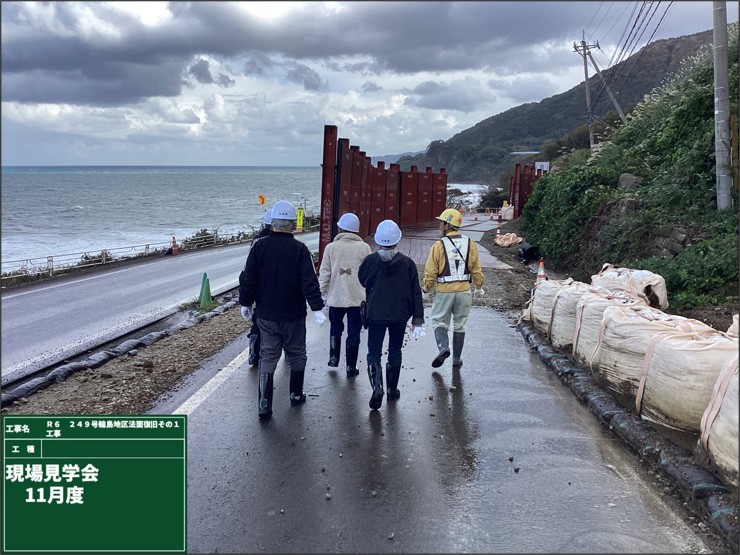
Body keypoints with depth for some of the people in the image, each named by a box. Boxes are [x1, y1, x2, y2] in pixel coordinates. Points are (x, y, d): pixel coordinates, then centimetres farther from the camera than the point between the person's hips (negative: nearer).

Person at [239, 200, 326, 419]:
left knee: (267, 356, 8)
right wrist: (317, 308, -10)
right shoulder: (300, 249, -12)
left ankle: (264, 405, 1)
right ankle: (296, 395, 29)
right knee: (296, 355, 16)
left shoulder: (259, 247, -4)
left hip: (266, 315, 2)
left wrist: (245, 303, 12)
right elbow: (310, 282, -15)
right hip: (293, 316, -2)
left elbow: (248, 279, 0)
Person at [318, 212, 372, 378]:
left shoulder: (331, 247, -3)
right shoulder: (364, 248, -4)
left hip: (335, 297, 1)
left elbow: (324, 274, -2)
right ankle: (351, 367, 12)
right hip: (358, 298, -1)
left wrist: (322, 293, 8)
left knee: (335, 328, 24)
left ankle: (333, 358, 27)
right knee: (354, 332, 7)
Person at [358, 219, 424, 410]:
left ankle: (377, 387, -15)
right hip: (400, 315, 1)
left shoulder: (370, 261, -9)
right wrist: (417, 320, 1)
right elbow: (415, 293, -5)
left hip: (375, 315, -1)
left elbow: (361, 282, 7)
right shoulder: (407, 263, -7)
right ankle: (392, 390, 25)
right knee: (395, 351, 17)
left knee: (374, 352, 6)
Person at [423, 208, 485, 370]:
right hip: (464, 290, 3)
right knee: (460, 324, 13)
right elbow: (476, 269, 3)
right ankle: (456, 359, 18)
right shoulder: (470, 244, -1)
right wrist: (479, 287, 18)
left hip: (444, 291, -3)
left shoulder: (439, 245, -11)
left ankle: (443, 347, -12)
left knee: (439, 320, 12)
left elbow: (430, 271, -7)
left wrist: (426, 288, 9)